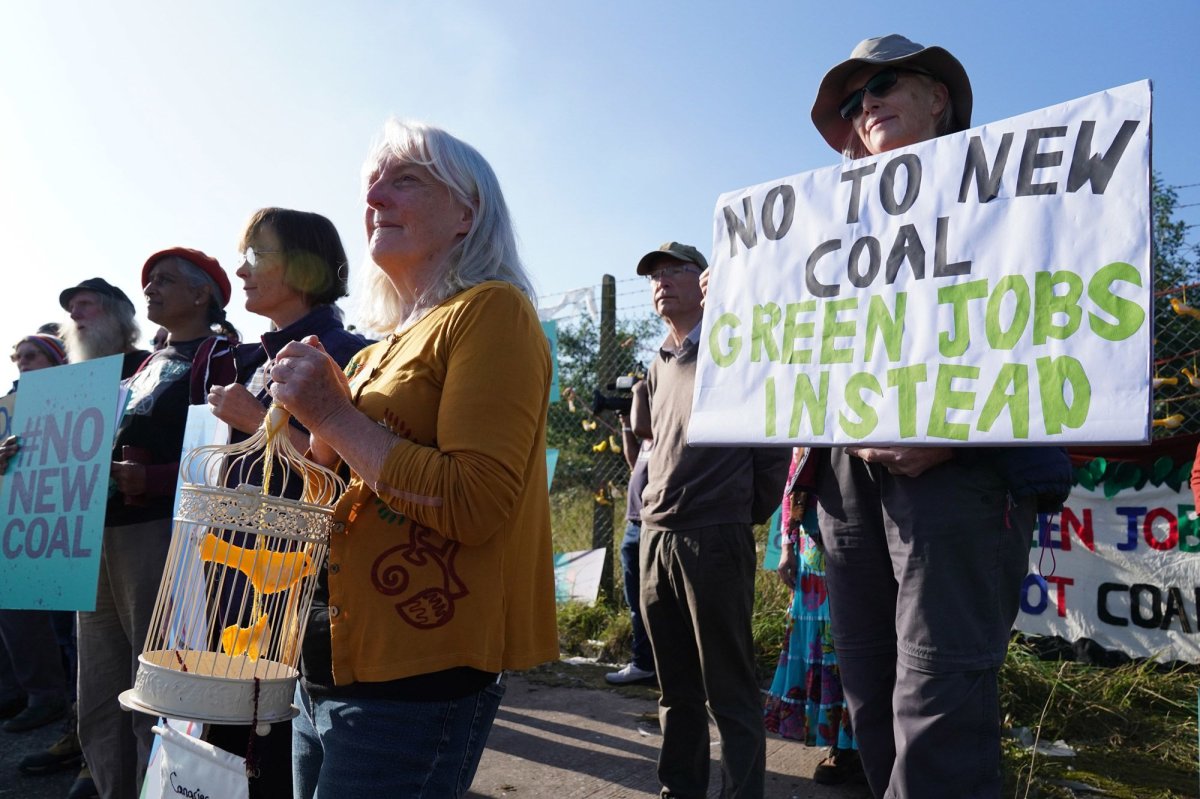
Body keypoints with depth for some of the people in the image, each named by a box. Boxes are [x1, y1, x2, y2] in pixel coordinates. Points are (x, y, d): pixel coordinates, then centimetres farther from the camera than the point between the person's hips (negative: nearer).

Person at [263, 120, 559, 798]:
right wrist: (317, 429, 1)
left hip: (415, 681, -8)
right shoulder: (382, 347, 14)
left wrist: (333, 414, -16)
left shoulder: (490, 311, -11)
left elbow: (476, 505, -22)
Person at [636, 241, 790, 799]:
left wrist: (751, 511, -1)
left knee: (728, 690, 0)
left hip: (714, 538, -6)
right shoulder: (660, 366, 17)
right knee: (675, 686, 15)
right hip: (656, 536, 7)